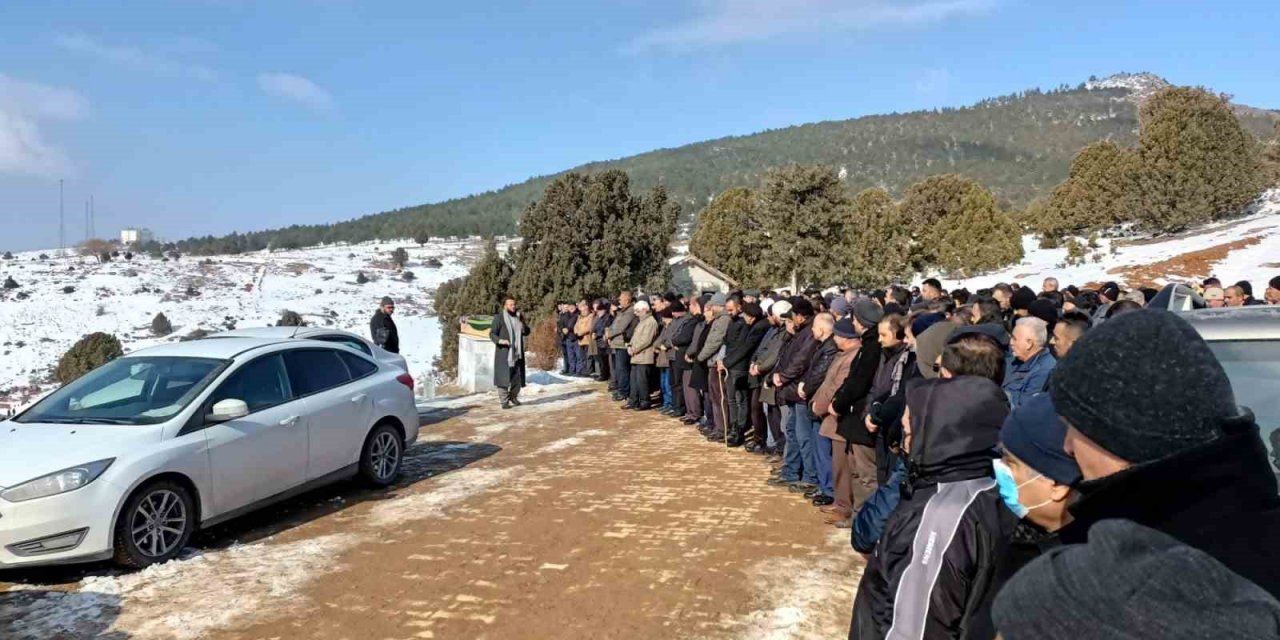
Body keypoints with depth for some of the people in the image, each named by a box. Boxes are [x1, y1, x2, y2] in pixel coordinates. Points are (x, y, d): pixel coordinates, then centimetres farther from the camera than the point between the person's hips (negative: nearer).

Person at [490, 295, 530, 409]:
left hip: (517, 352, 5)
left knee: (517, 376, 8)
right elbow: (492, 333, -6)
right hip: (504, 353, -5)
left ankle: (514, 397, 24)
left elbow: (527, 332, 15)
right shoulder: (499, 318, -5)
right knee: (503, 376, -7)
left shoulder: (519, 316, 11)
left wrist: (523, 326, -7)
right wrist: (499, 340, -25)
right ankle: (504, 401, -2)